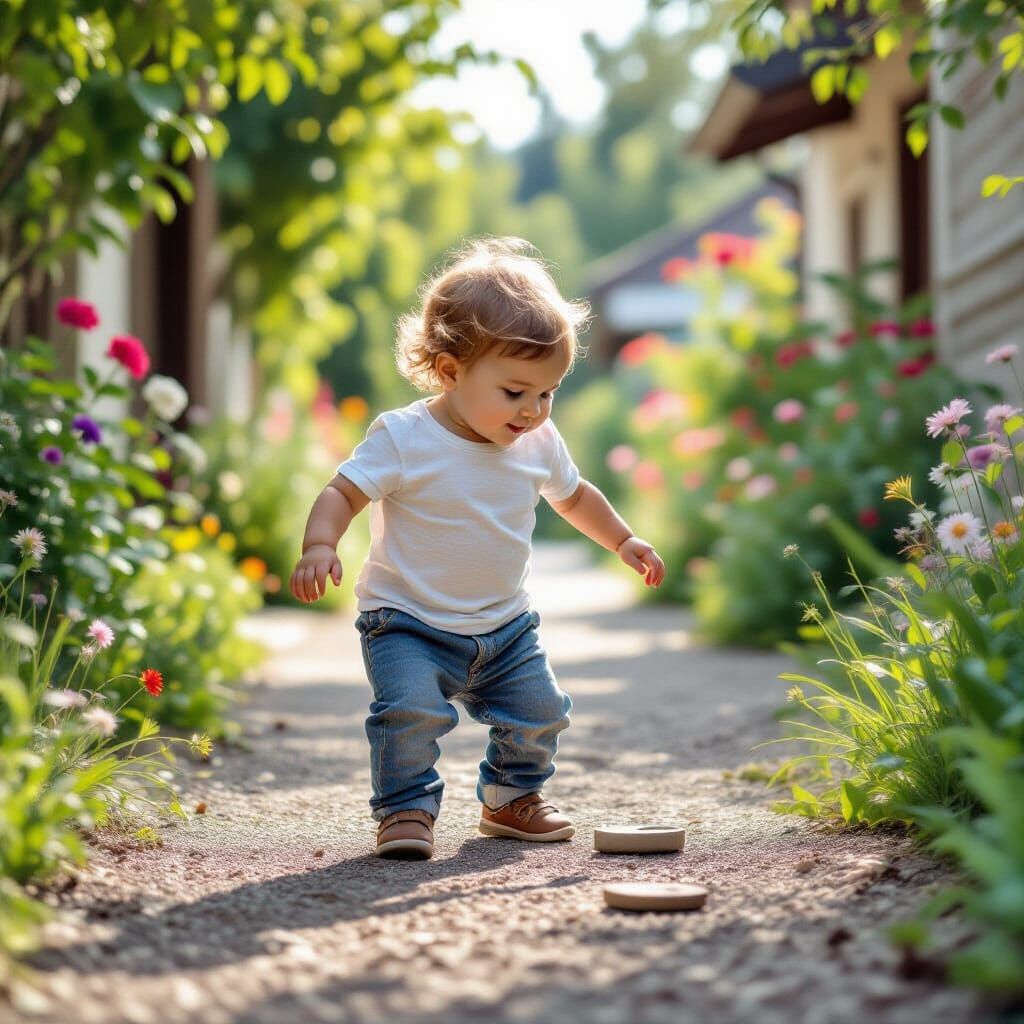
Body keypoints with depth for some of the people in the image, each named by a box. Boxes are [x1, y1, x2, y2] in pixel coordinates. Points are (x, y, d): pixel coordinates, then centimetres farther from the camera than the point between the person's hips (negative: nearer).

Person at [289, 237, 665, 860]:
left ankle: (512, 798, 32)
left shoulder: (540, 443, -1)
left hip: (505, 627, 5)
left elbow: (573, 496, 19)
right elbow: (342, 493, -18)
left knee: (540, 712, 6)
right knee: (411, 709, -26)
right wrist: (319, 548, -35)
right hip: (409, 624, -5)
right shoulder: (403, 438, -18)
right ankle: (406, 809, -5)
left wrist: (623, 540, 24)